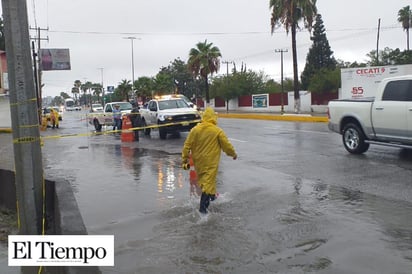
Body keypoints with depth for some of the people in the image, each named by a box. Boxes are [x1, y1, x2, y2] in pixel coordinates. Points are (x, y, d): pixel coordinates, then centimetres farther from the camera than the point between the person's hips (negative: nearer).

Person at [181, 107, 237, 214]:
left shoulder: (195, 129, -5)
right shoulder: (218, 131, -12)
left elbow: (187, 145, -4)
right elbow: (227, 145, -6)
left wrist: (185, 159, 5)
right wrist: (233, 154, 13)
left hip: (198, 161, 4)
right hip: (211, 162, -3)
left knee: (203, 179, 23)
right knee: (208, 182, 1)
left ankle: (211, 195, 40)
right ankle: (203, 206, -2)